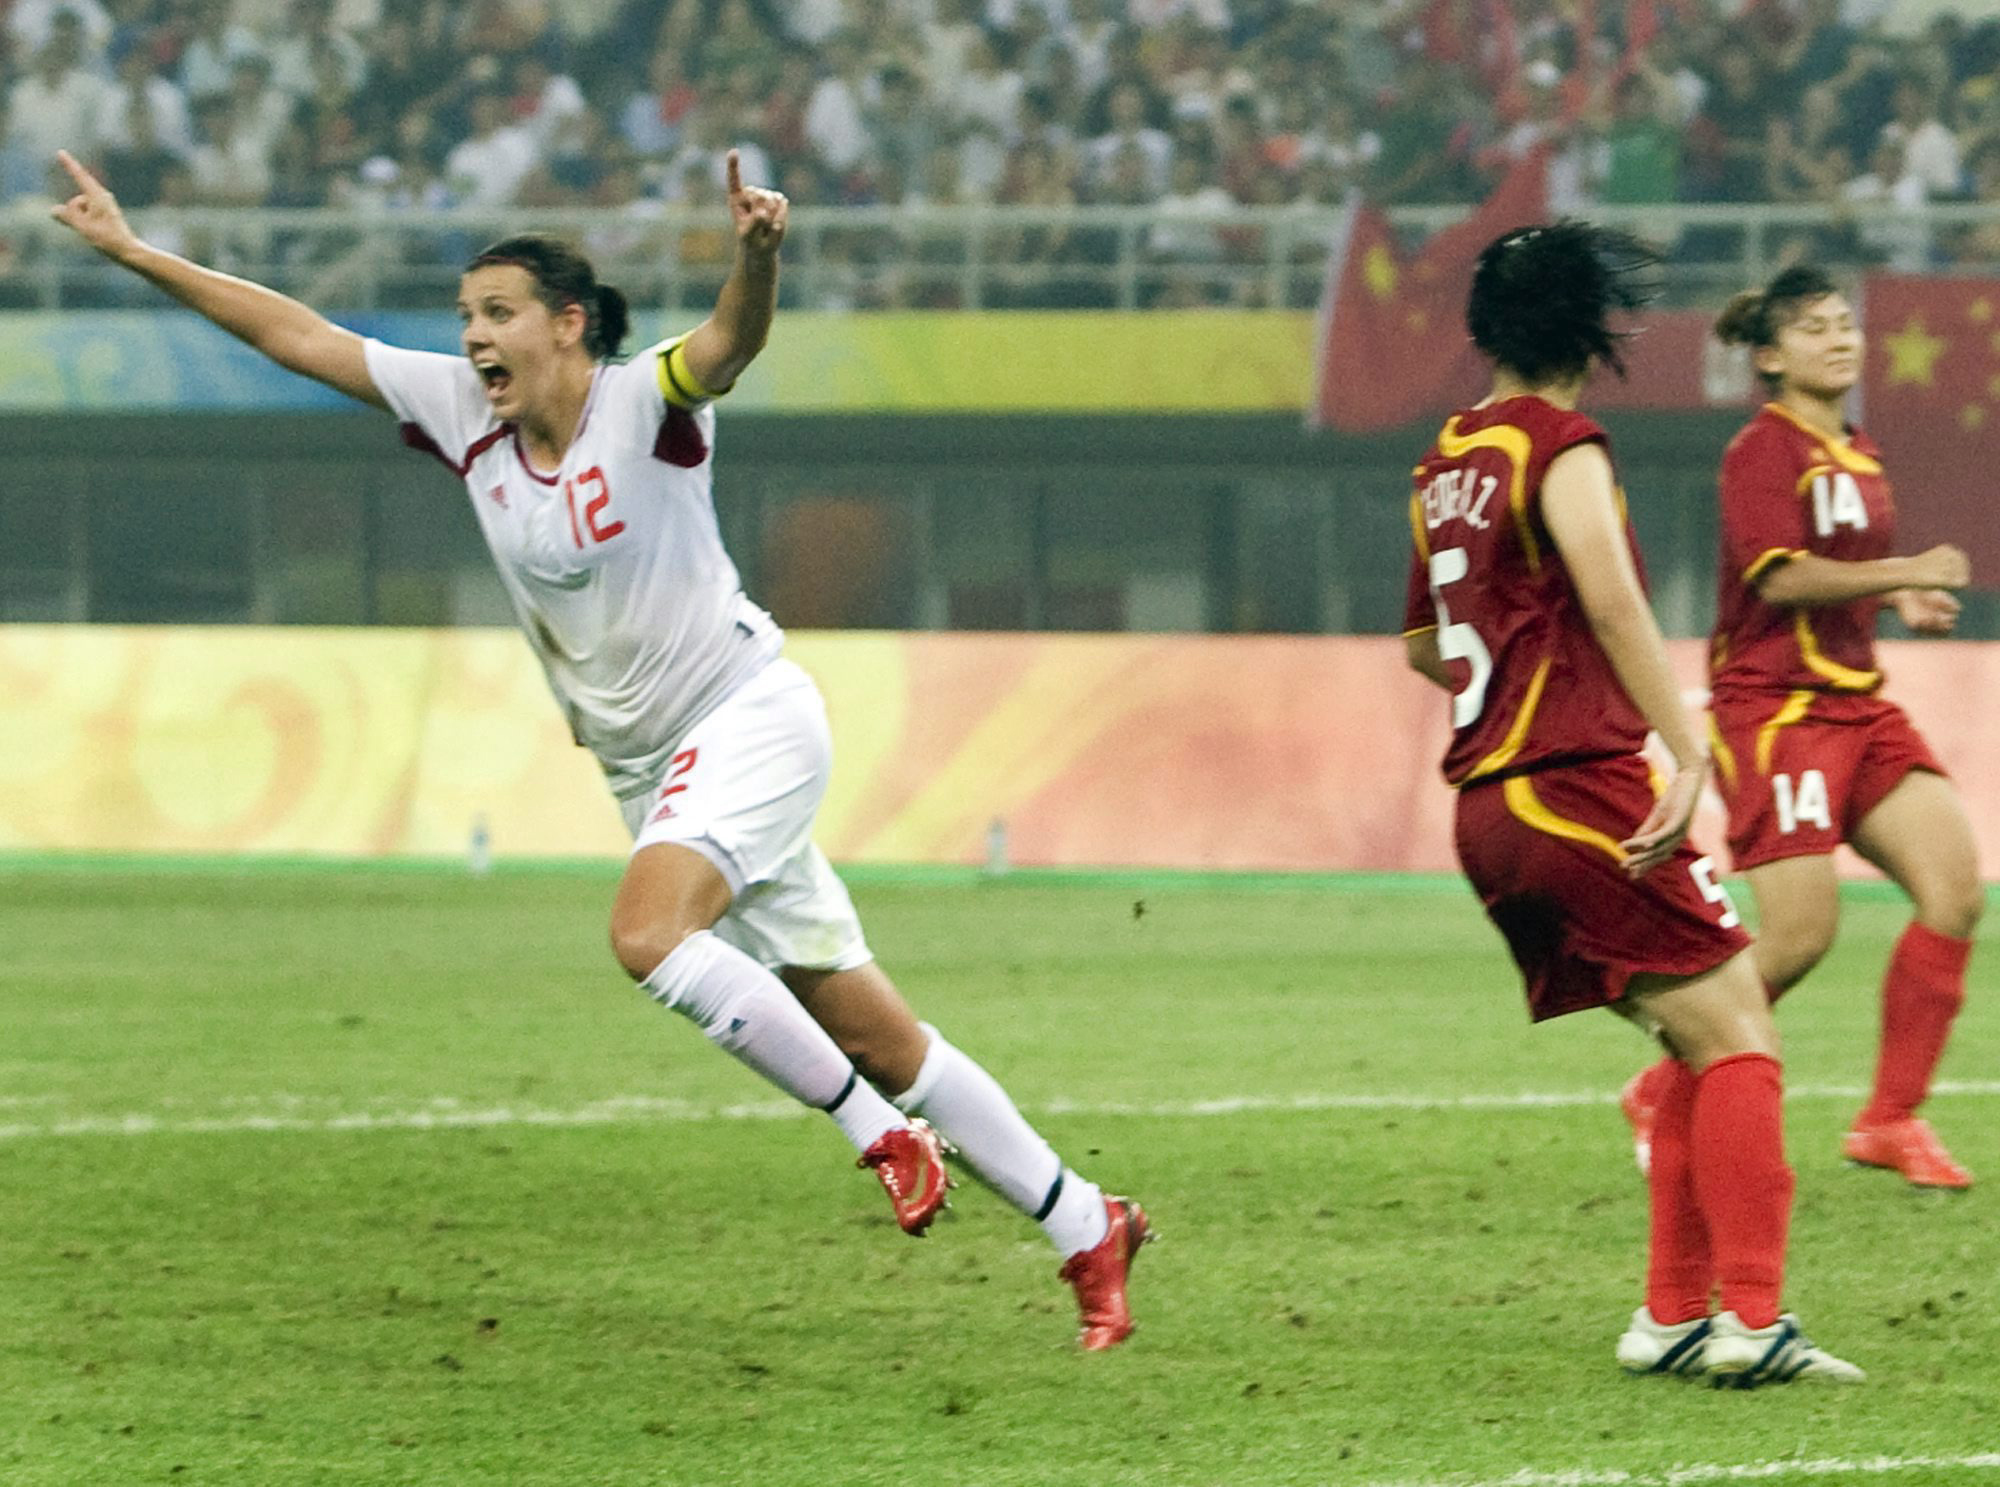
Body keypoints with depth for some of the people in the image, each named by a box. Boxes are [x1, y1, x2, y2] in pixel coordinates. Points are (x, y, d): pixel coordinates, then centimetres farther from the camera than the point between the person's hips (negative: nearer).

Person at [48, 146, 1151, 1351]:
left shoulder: (643, 402, -14)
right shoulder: (465, 412, 3)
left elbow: (732, 339, -35)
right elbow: (297, 335, 6)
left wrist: (759, 252, -56)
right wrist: (133, 252, 5)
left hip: (749, 715, -7)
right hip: (645, 765, 7)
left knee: (650, 934, -30)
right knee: (870, 1038, 5)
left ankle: (883, 1131, -17)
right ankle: (1086, 1229, 12)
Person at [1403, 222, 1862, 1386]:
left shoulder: (1449, 458, 18)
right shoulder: (1561, 446, -8)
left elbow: (1425, 645, 30)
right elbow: (1610, 598, -25)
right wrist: (1687, 750, -28)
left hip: (1489, 807, 8)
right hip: (1582, 788, -8)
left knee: (1707, 1047, 14)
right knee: (1737, 1037, -7)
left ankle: (1675, 1313, 9)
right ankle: (1751, 1316, -17)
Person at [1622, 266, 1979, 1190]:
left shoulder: (1857, 456, 16)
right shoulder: (1762, 452, -10)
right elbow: (1780, 576, -22)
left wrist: (1899, 600, 12)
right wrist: (1902, 574, -23)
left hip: (1857, 702, 8)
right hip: (1773, 707, -8)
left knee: (1954, 887, -8)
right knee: (1802, 933, -13)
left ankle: (1892, 1118, -1)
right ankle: (1662, 1095, 7)